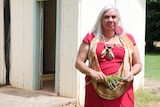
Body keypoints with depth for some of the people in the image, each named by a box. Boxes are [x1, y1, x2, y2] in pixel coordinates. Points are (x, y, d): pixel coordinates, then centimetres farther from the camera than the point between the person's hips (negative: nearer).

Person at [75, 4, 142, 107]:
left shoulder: (128, 38, 8)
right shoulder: (91, 38, 5)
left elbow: (138, 64, 14)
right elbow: (79, 63, 4)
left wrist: (131, 73, -7)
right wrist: (92, 72, -14)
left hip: (122, 90, 1)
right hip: (96, 90, 0)